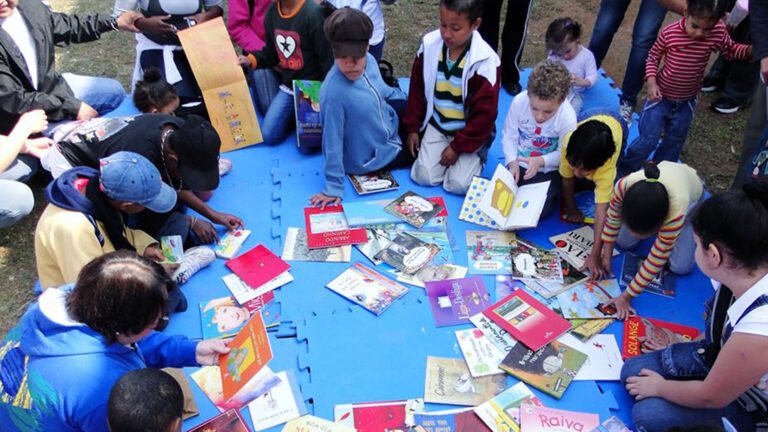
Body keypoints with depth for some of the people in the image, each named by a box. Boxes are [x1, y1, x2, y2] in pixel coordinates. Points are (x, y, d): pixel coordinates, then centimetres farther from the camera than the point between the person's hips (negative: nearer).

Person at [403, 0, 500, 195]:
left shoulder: (485, 61, -22)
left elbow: (484, 113, -16)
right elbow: (417, 89, 3)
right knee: (424, 177, -11)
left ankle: (475, 154, 15)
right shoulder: (429, 44, -11)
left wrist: (458, 146, -14)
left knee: (457, 185, -15)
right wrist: (413, 128, 3)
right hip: (436, 125, 3)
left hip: (470, 131, -3)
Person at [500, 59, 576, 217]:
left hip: (547, 170, -2)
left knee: (539, 209, -13)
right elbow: (509, 136, -9)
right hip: (519, 163, 2)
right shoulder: (519, 101, -22)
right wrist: (512, 162, -21)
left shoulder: (567, 118, -25)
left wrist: (541, 161, -29)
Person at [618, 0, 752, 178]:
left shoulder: (718, 33, -15)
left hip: (686, 102, 3)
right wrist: (652, 83, -17)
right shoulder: (669, 33, -21)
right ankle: (622, 171, 18)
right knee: (648, 140, -2)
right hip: (660, 96, -3)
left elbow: (731, 50, 3)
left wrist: (750, 50, -16)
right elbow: (653, 58, -7)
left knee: (674, 143, 17)